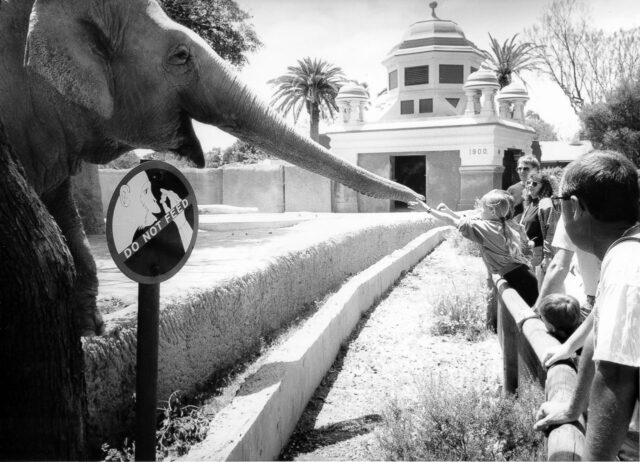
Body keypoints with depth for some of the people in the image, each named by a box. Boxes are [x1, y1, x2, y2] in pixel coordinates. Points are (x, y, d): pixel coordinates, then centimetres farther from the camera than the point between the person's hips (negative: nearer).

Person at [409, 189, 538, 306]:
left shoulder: (485, 227, -12)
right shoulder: (509, 224, 12)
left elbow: (454, 222, -4)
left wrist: (427, 209, 4)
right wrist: (448, 210, 18)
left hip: (518, 280, -8)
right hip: (525, 276, 8)